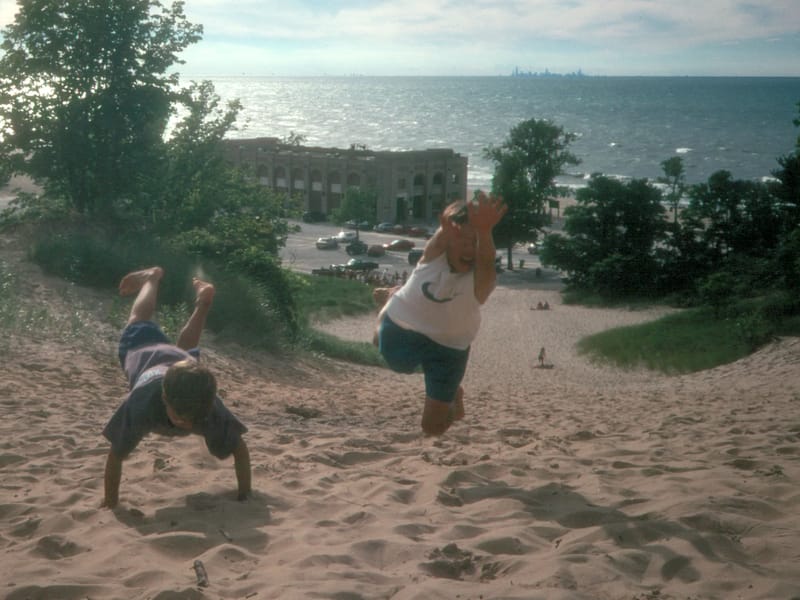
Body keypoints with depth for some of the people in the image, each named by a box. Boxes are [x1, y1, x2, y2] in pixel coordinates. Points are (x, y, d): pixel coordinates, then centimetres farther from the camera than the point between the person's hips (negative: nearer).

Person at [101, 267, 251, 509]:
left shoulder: (212, 412, -45)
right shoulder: (142, 402, -50)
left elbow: (240, 449, -32)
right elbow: (116, 456, -40)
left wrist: (245, 496, -34)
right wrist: (110, 502, -37)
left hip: (181, 360, 1)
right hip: (143, 352, 0)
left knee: (186, 349, 39)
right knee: (140, 325, 34)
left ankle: (203, 299, 57)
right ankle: (153, 278, 57)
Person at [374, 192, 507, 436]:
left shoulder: (481, 279, -34)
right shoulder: (435, 252, -28)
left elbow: (486, 260, -58)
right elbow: (441, 237, -52)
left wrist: (484, 232, -80)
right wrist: (448, 229, -78)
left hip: (449, 347, -1)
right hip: (402, 329, 1)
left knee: (433, 426, 1)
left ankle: (453, 398, 35)